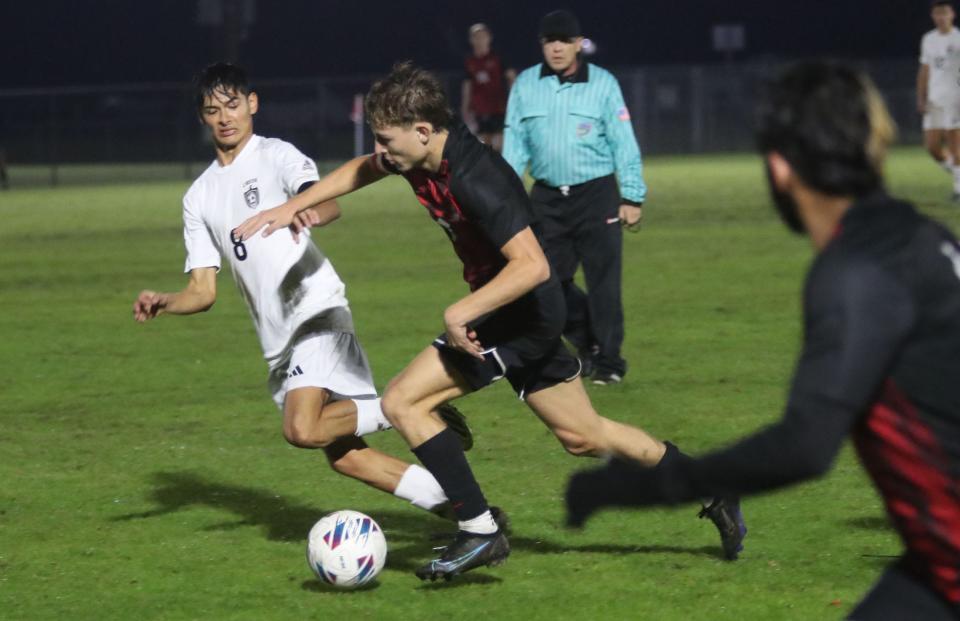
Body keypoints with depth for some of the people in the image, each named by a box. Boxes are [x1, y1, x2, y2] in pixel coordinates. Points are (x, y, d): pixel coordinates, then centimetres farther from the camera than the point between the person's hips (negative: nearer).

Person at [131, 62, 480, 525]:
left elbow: (329, 202, -23)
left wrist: (311, 212, -47)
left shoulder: (276, 157, -3)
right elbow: (203, 292, 13)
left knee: (303, 429, -26)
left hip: (317, 313, -7)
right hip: (278, 341, 7)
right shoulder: (199, 197, 16)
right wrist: (163, 304, -8)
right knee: (343, 456, 2)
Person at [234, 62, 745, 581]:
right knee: (584, 436, 20)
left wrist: (461, 312, -31)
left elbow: (532, 266, -35)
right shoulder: (423, 156, -3)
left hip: (523, 314, -9)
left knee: (403, 401, -13)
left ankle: (480, 532, -10)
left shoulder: (476, 180, -30)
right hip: (518, 317, 9)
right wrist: (291, 207, 12)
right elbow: (360, 170, 18)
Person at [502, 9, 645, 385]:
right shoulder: (524, 86, 6)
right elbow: (514, 144, 10)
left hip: (596, 195, -3)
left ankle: (608, 360, 5)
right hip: (547, 198, 3)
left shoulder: (603, 83, -1)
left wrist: (632, 198, -4)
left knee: (603, 280, -5)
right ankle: (586, 340, 25)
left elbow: (624, 143, -1)